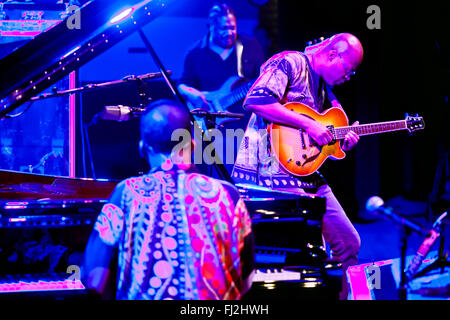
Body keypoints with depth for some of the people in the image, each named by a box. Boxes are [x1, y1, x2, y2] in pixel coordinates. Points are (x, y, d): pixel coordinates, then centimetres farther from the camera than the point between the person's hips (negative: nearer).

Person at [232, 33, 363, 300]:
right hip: (274, 170, -10)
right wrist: (308, 125, -22)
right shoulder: (289, 64, -8)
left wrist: (342, 142, 6)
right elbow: (255, 100, -25)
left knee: (349, 243, 9)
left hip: (308, 175, 10)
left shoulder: (323, 87, 21)